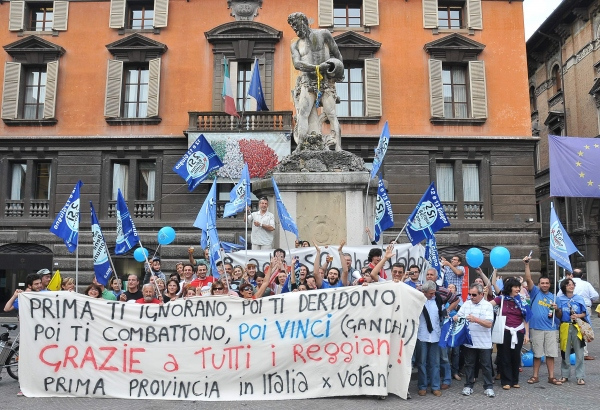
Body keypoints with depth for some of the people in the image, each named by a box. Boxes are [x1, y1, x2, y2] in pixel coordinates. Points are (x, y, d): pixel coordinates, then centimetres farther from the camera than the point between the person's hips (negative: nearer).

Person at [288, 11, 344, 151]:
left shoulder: (323, 34, 10)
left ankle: (337, 147, -18)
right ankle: (300, 145, -22)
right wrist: (317, 68, -18)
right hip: (307, 82, 2)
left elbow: (337, 54, 13)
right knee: (303, 112, -14)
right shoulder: (295, 45, 15)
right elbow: (297, 64, -3)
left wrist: (338, 69, -5)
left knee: (331, 114, -10)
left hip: (326, 82, -2)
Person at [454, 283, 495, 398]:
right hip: (469, 341, 3)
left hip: (484, 343, -3)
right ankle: (468, 386, 23)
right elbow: (458, 316, 7)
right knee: (469, 364, 12)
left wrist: (476, 319, -28)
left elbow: (489, 324, -14)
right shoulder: (466, 304, 5)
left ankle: (488, 387, 19)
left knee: (486, 365, 7)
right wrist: (455, 317, -16)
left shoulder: (488, 305, -5)